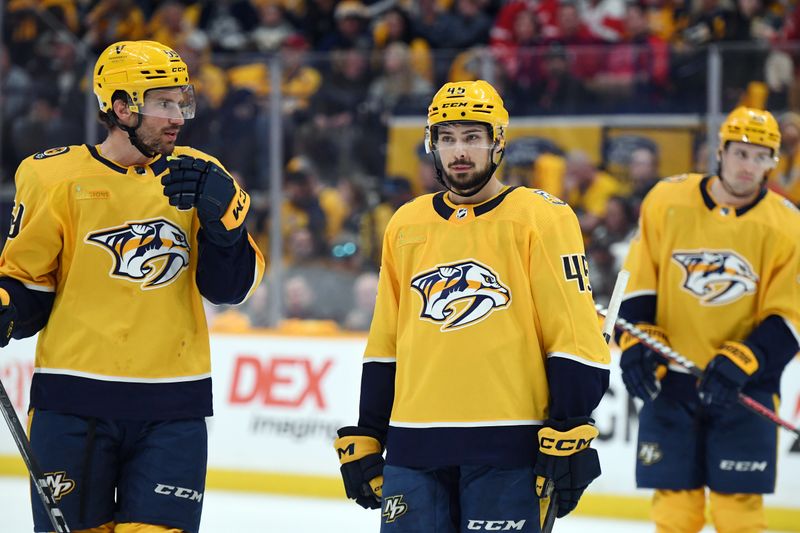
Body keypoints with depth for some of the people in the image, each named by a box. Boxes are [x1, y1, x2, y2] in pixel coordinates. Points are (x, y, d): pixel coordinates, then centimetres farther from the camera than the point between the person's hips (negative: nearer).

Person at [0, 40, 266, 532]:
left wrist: (222, 211, -13)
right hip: (74, 401, -1)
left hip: (172, 410, 2)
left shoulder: (198, 176, 6)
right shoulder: (56, 176, -1)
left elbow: (232, 286, 2)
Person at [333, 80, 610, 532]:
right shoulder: (406, 224, 14)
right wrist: (364, 438, 17)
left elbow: (575, 336, -6)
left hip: (505, 446, -5)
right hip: (414, 443, 5)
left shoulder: (540, 219, -2)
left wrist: (569, 438, -13)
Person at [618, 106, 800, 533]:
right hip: (670, 376, 1)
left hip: (743, 386, -1)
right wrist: (637, 342, -6)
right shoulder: (667, 200, -2)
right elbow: (639, 281, 5)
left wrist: (739, 364, -19)